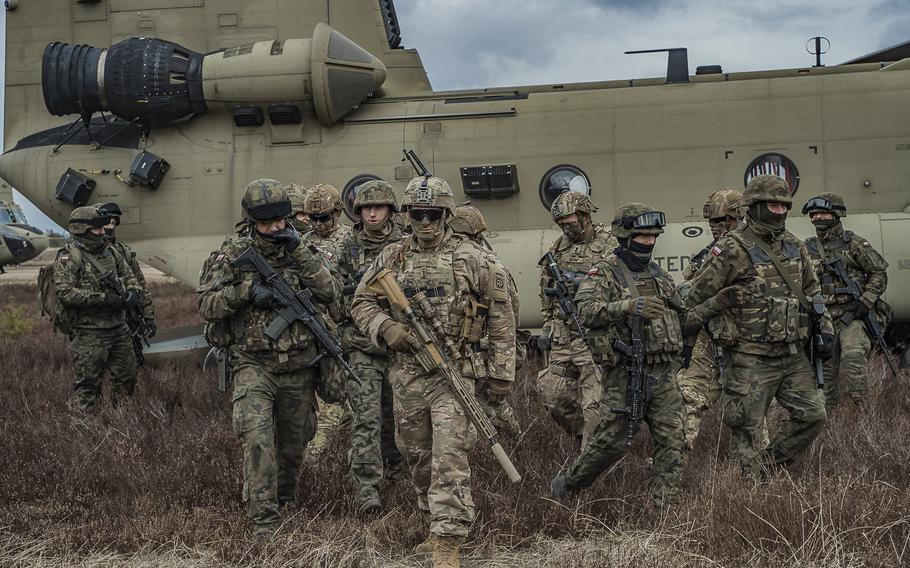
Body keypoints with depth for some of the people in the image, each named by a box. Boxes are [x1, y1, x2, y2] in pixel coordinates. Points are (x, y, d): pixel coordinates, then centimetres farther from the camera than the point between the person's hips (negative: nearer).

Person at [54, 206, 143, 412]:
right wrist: (102, 298, -22)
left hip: (118, 327, 7)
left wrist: (133, 292, -5)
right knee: (88, 383, 0)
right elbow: (64, 293, -19)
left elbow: (130, 277, 19)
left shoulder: (111, 251, 11)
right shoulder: (68, 257, -9)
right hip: (88, 332, -7)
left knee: (126, 378, 13)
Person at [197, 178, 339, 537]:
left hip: (299, 367, 3)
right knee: (258, 438, -20)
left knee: (294, 441, 16)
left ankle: (286, 496, 42)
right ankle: (264, 522, -17)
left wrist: (298, 252, -16)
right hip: (254, 364, -3)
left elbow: (329, 294, -9)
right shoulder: (233, 256, -3)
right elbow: (207, 307, -5)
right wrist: (247, 289, -19)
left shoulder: (297, 251, 3)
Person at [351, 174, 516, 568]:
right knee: (417, 456, 15)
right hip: (407, 373, 5)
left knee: (449, 457, -12)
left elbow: (501, 317, 0)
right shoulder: (392, 258, 7)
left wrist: (501, 372, -1)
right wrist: (386, 327, -9)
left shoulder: (472, 259, -3)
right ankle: (437, 523, 35)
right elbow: (362, 302, 12)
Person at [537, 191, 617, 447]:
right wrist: (547, 328, 17)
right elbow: (546, 294, 20)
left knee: (594, 403, -6)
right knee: (554, 397, 10)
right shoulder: (558, 247, 13)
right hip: (562, 337, 6)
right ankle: (583, 436, 31)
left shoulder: (609, 246, -6)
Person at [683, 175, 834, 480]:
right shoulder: (734, 249, -11)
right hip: (753, 359, -6)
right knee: (746, 429, -1)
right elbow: (697, 294, -9)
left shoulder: (795, 246, 11)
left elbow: (812, 291, 20)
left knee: (813, 415, 7)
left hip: (794, 355, 7)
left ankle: (771, 463, 23)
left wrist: (826, 329, 11)